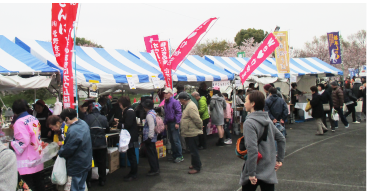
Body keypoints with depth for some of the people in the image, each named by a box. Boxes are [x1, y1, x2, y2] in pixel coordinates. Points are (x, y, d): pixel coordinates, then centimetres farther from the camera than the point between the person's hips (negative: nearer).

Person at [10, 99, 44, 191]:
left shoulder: (19, 122, -16)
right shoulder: (34, 119, 8)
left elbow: (23, 141, -22)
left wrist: (11, 144, -6)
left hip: (27, 163, -8)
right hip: (37, 159, 8)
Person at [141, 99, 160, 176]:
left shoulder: (149, 115, -18)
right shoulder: (154, 113, 11)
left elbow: (151, 127, -24)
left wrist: (149, 137, -21)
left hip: (149, 137, -10)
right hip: (153, 137, 10)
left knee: (150, 154, -3)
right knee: (153, 153, 16)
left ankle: (154, 170, 3)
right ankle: (156, 168, 25)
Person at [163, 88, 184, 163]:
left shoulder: (175, 102, -10)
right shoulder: (166, 103, 16)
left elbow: (179, 112, -16)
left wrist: (177, 123, -20)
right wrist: (165, 123, 19)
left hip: (174, 123, -9)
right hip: (169, 123, 9)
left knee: (176, 140, -9)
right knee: (171, 140, 12)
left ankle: (180, 156, -3)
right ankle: (174, 155, 21)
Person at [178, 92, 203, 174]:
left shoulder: (191, 107, -21)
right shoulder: (187, 106, 14)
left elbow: (197, 119, -24)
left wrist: (200, 127, -12)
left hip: (192, 133, -11)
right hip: (189, 133, 11)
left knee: (194, 150, -3)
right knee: (193, 150, 20)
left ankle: (197, 167, 6)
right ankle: (194, 164, 32)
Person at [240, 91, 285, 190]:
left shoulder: (249, 123, -19)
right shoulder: (268, 120, 5)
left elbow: (252, 149, -25)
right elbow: (281, 139, 13)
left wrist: (251, 174, -21)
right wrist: (280, 159, 17)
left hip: (256, 171, -6)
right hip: (269, 171, 6)